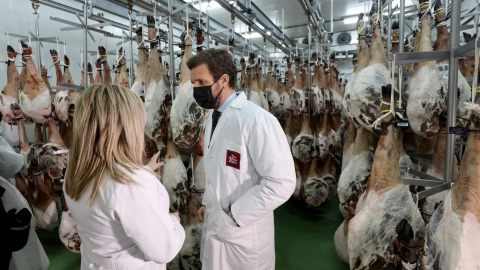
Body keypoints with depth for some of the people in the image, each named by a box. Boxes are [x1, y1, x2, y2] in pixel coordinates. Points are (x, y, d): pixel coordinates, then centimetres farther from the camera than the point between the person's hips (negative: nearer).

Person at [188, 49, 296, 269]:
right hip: (215, 227, 8)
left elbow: (282, 182, -24)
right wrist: (207, 202, 8)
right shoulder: (213, 118, 8)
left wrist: (234, 216, -19)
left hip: (244, 236, -7)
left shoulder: (257, 120, -22)